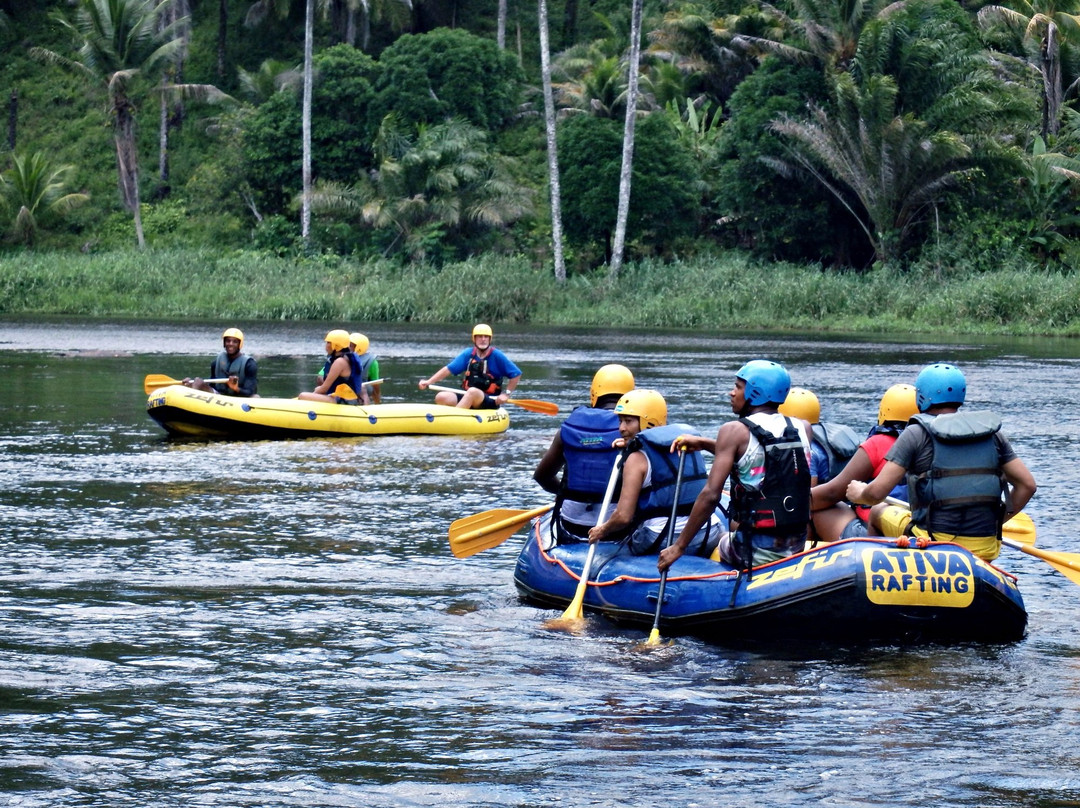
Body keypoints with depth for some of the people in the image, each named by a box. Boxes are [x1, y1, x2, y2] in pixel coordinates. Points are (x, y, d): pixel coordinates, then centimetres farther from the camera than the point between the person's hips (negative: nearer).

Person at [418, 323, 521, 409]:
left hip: (490, 402, -5)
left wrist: (506, 394, -7)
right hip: (466, 397, 5)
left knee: (473, 392, -39)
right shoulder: (468, 354, 7)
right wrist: (429, 382, -7)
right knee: (441, 397, -20)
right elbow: (448, 369, 2)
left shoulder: (496, 356, -3)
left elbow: (516, 374, 0)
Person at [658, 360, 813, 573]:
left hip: (757, 551, -5)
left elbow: (711, 495, -17)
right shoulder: (803, 429, 4)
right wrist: (703, 443, 22)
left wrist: (679, 546, -12)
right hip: (798, 546, 5)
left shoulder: (735, 431, -11)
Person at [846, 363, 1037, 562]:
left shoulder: (916, 434, -4)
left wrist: (859, 494, 14)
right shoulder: (992, 433, 8)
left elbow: (877, 492, -8)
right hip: (985, 550, 5)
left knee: (879, 513, 24)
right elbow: (1027, 485, 7)